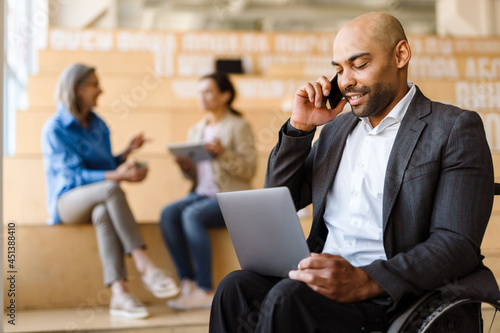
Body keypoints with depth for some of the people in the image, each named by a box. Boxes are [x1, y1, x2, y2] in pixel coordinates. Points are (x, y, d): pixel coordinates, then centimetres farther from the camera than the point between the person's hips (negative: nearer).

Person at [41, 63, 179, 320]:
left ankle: (118, 292, -49)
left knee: (103, 213, -35)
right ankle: (143, 265, -39)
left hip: (98, 203, 4)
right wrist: (116, 176, -29)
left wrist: (128, 152, -1)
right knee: (111, 189, -36)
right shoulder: (54, 129, -7)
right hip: (67, 201, -4)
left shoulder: (98, 125, 13)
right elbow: (74, 175, -17)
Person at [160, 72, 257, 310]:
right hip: (201, 193, 6)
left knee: (191, 215, -32)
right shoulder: (196, 130, 18)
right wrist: (186, 166, -2)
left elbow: (248, 170, -9)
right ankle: (187, 282, -21)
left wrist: (222, 153, -21)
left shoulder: (238, 126, 0)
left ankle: (205, 291, -26)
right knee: (168, 214, -23)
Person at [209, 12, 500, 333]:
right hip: (325, 279, 6)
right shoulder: (338, 128, 18)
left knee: (288, 298, -31)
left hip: (390, 292, -5)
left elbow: (458, 243, -12)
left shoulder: (455, 128, -2)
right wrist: (300, 126, 6)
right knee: (236, 288, -22)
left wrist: (365, 281, -26)